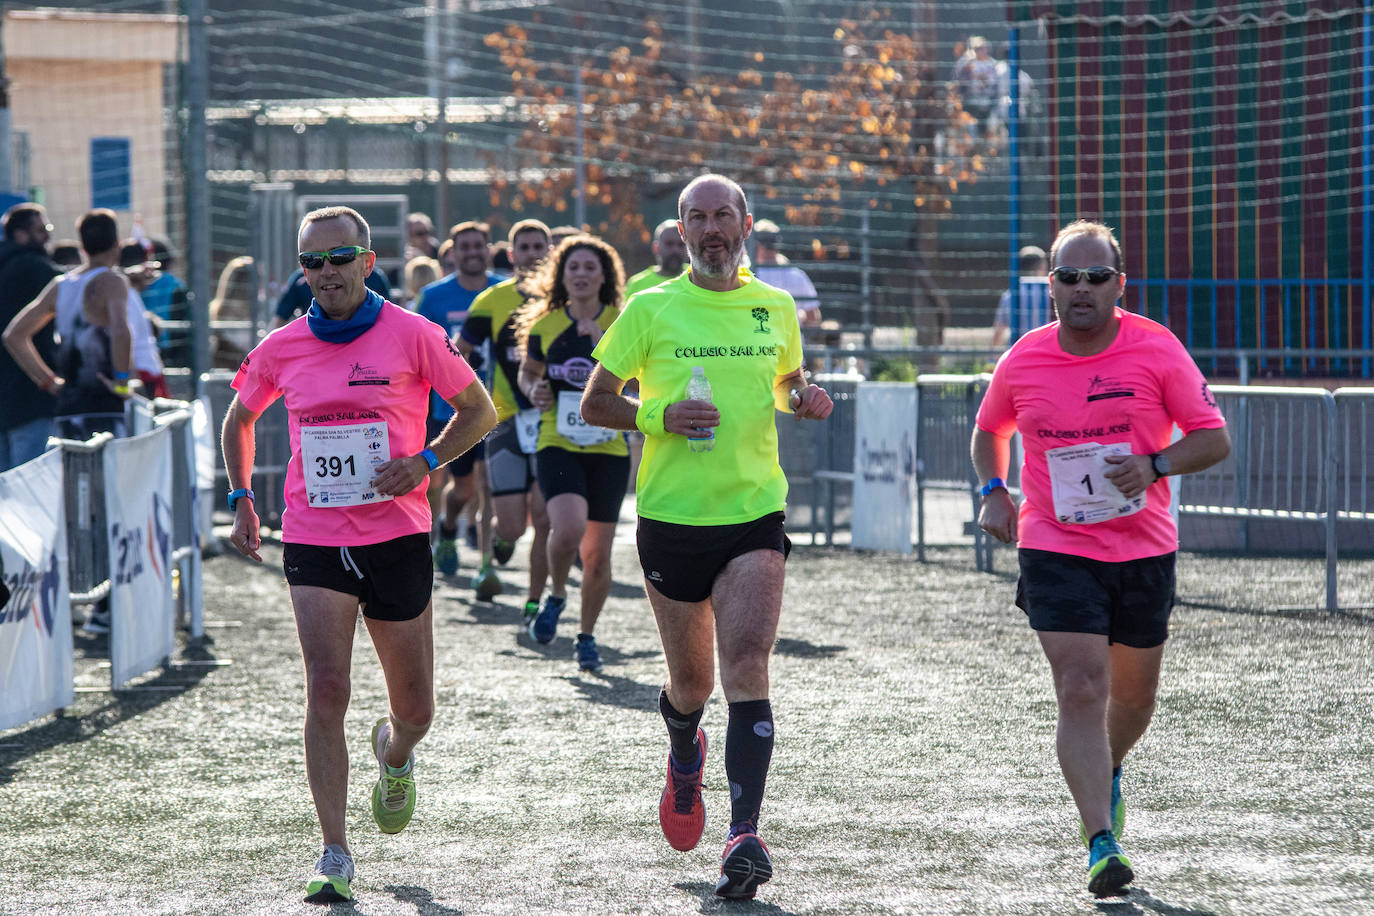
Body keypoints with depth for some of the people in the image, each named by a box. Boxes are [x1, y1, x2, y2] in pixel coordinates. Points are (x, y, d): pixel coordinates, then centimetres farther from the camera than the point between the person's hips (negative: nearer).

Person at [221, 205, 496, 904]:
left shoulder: (412, 336, -6)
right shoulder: (280, 349, 2)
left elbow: (478, 410, 4)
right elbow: (239, 420, 20)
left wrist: (424, 462, -11)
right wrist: (241, 500, 9)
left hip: (397, 537, 0)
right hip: (314, 542, 0)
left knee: (415, 711, 9)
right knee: (326, 691, -16)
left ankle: (393, 754, 48)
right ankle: (335, 858, -14)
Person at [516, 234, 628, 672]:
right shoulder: (544, 325, 3)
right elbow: (527, 373, 19)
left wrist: (603, 342, -24)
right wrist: (534, 391, -4)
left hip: (609, 450, 1)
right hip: (557, 444, -1)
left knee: (597, 553, 4)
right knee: (569, 529, -25)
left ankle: (587, 636, 26)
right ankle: (556, 595, 6)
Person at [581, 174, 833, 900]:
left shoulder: (776, 308, 7)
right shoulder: (650, 309, 0)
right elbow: (595, 403, 3)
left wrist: (806, 400, 1)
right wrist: (659, 416, -15)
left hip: (754, 514, 0)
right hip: (671, 515, 0)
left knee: (746, 670, -17)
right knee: (691, 682, 12)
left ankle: (744, 834, -24)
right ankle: (684, 759, 48)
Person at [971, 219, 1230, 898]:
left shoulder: (1156, 350, -6)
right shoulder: (1023, 362, -2)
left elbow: (1213, 438, -2)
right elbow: (989, 431, 18)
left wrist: (1155, 465, -21)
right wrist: (993, 491, 0)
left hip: (1144, 549, 1)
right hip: (1055, 549, -1)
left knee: (1134, 695, 15)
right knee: (1081, 690, -15)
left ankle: (1106, 776, 48)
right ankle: (1102, 842, -17)